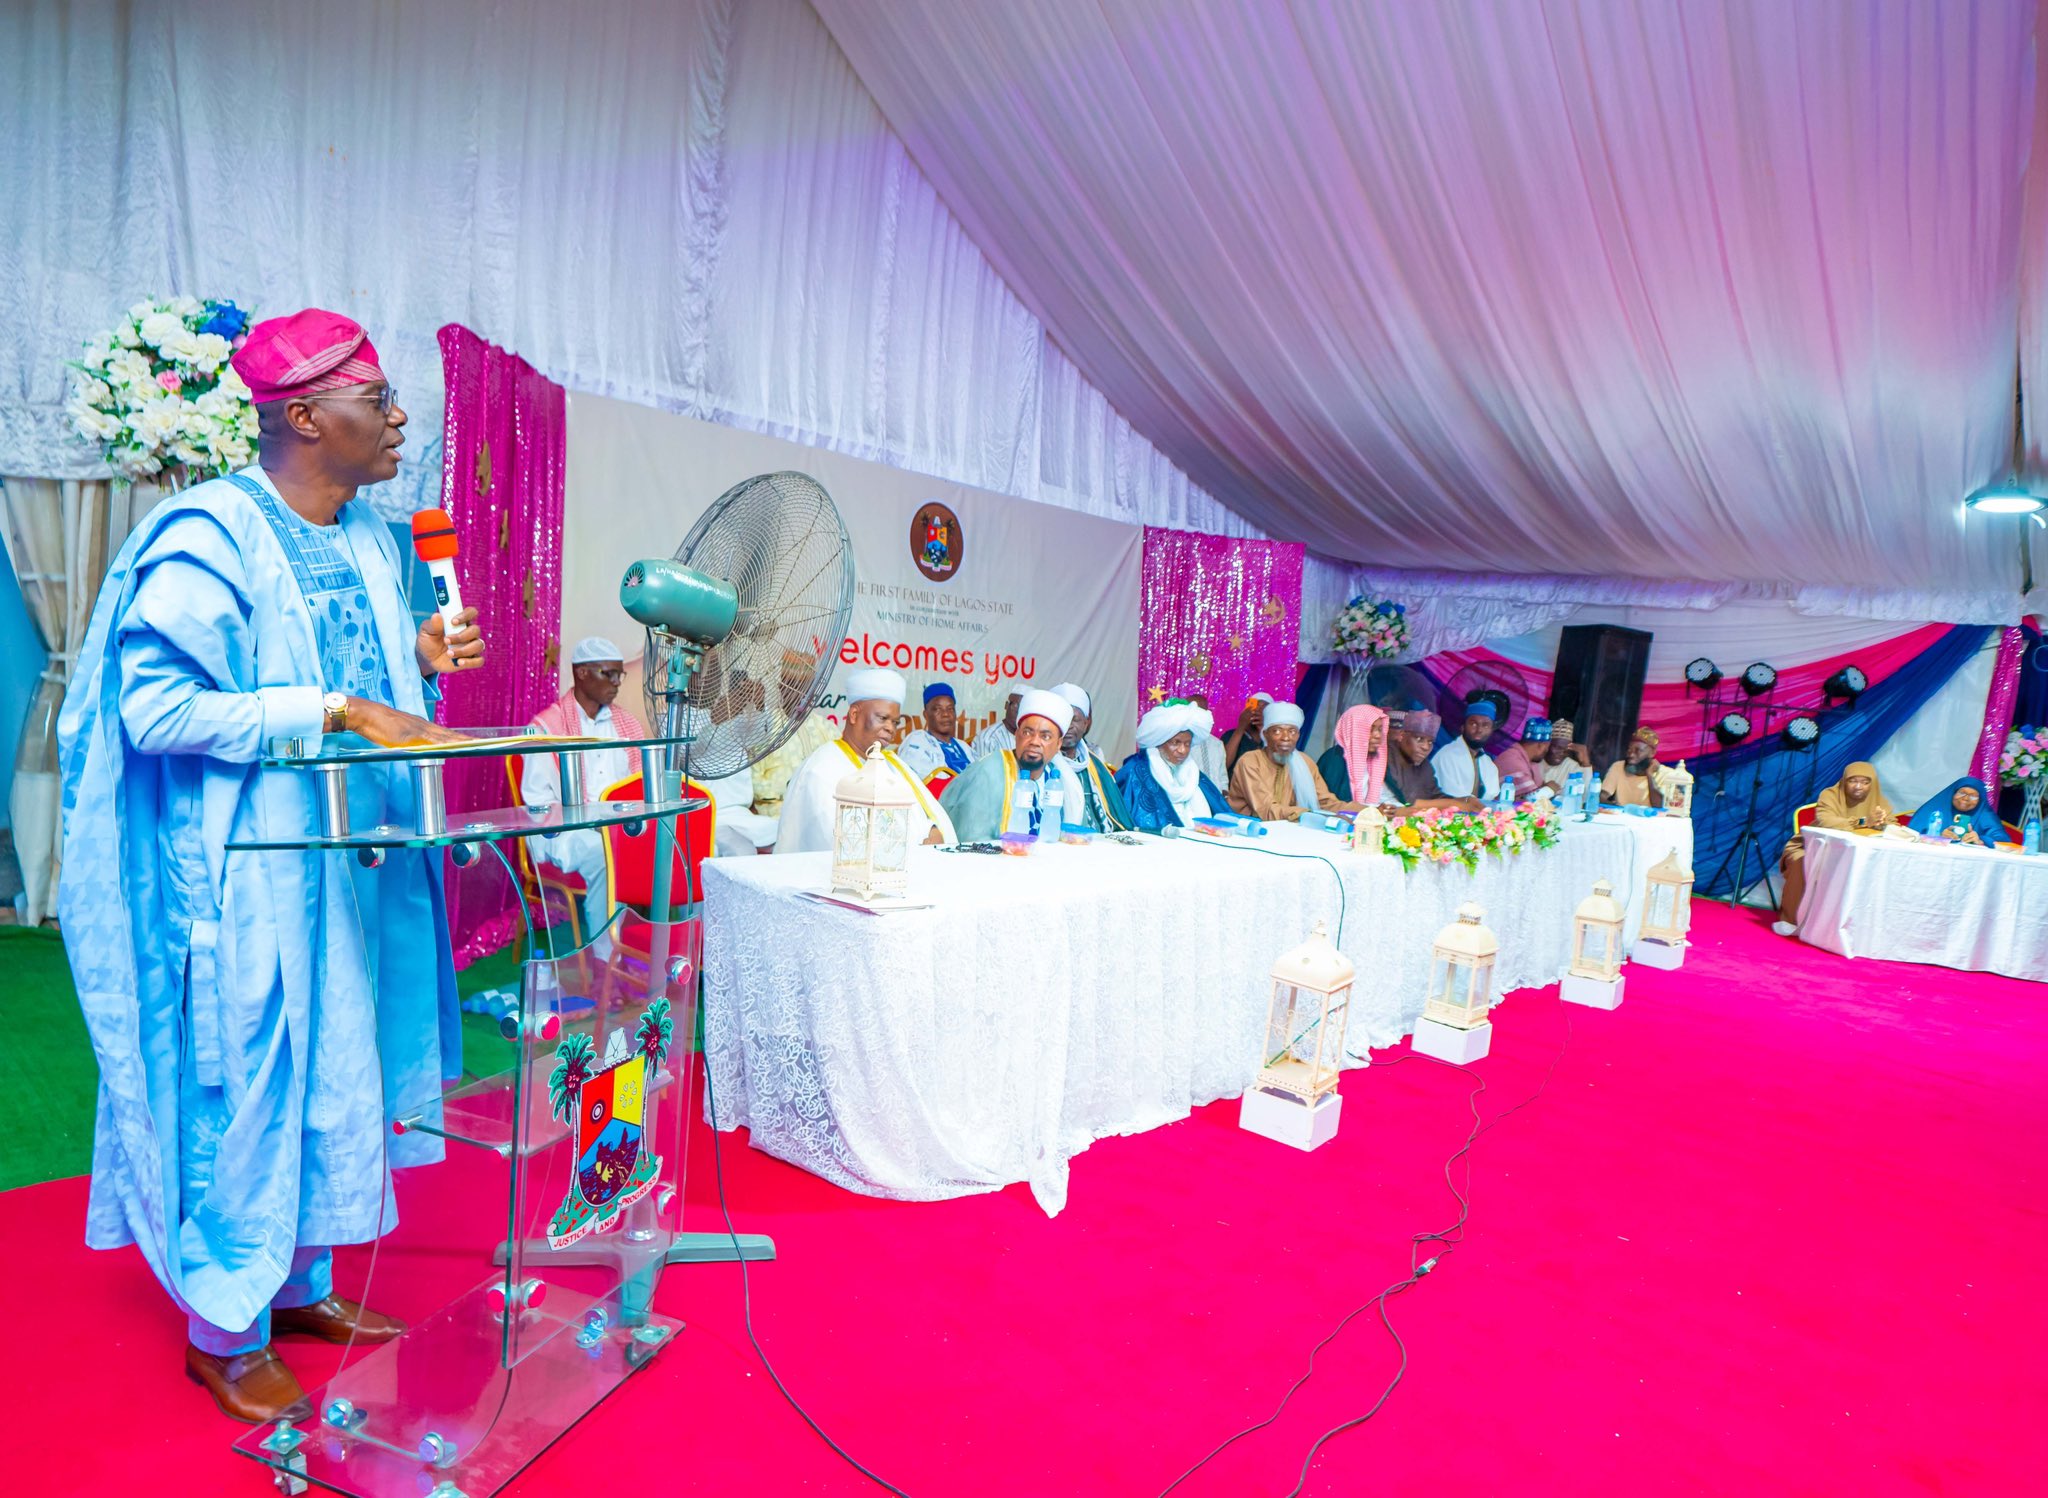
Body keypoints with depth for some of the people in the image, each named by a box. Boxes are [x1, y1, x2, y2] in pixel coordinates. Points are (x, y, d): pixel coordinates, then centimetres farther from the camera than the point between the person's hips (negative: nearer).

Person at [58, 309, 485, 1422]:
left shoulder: (367, 539, 10)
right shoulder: (208, 536, -15)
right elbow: (154, 707, -21)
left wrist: (419, 660, 0)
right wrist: (339, 710, -24)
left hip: (351, 868, 8)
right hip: (244, 876, -8)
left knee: (335, 1072, 17)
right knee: (246, 1082, 5)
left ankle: (300, 1285, 36)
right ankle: (223, 1330, 26)